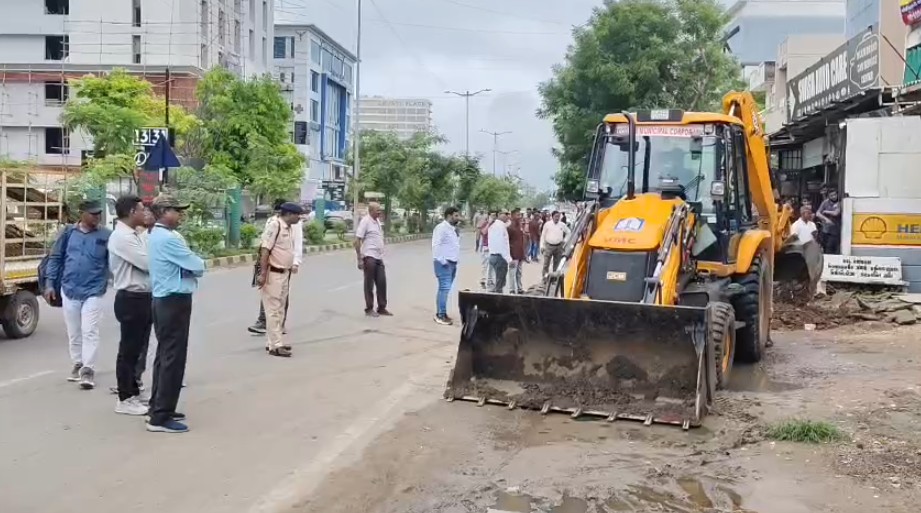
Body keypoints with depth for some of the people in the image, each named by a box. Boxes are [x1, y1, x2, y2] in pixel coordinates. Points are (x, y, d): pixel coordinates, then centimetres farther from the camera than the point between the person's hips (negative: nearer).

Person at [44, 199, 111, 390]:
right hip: (69, 290, 3)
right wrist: (50, 284, 2)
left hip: (93, 292, -3)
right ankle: (77, 364, 29)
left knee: (89, 332, -6)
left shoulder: (106, 235, -6)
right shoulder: (69, 232, 0)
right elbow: (55, 258, 5)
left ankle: (88, 369, 0)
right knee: (73, 332, 14)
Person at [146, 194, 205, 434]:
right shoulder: (168, 239, -19)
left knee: (164, 355, 17)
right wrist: (196, 265, 5)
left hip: (163, 300, 11)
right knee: (173, 358, -6)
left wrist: (189, 267, -1)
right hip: (175, 302, -11)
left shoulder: (156, 236, 14)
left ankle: (157, 408, 25)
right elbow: (197, 267, -15)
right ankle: (161, 417, -3)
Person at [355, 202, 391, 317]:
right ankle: (369, 309, 10)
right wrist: (359, 259, -18)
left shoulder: (377, 221, 13)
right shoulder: (365, 221, -11)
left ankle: (381, 308, 17)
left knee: (382, 282, 8)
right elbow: (357, 241, -15)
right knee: (369, 284, 1)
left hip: (379, 257, 8)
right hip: (369, 257, -8)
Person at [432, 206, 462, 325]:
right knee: (444, 288, -11)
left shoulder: (453, 229, 16)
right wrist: (442, 260, -20)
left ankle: (441, 313, 17)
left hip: (453, 263, 9)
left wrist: (455, 260, 14)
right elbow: (436, 245, -19)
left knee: (445, 289, 12)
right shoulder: (441, 228, -13)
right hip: (444, 263, -9)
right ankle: (441, 315, -8)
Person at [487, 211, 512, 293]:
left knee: (498, 282, 17)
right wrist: (508, 258, -19)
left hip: (493, 255, 9)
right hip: (500, 257, -9)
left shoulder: (493, 225, 14)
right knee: (500, 283, -4)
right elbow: (502, 244, -20)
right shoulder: (501, 226, -15)